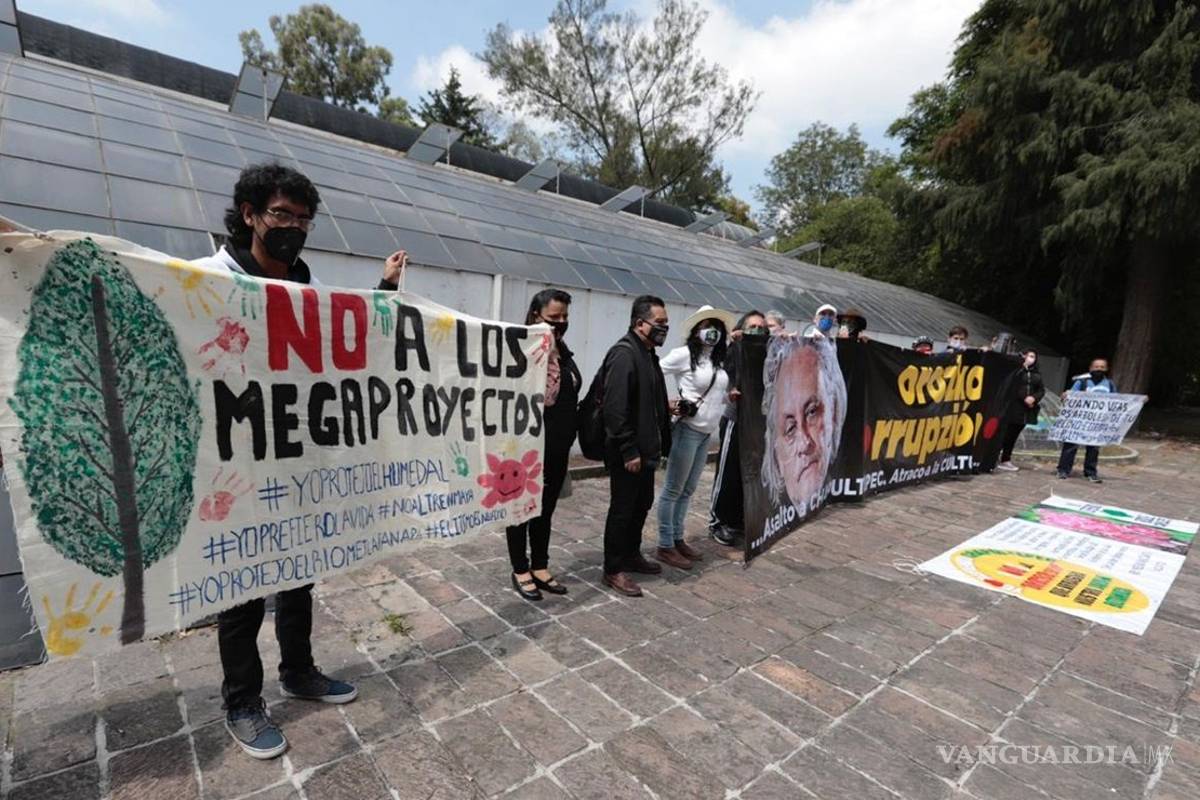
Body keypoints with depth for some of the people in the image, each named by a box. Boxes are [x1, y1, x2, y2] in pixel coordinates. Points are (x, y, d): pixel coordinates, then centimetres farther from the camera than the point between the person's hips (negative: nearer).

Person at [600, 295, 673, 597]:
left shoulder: (648, 354, 13)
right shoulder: (624, 353, -18)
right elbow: (615, 407, -24)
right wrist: (629, 450, -24)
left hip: (645, 448, 10)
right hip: (628, 453, -10)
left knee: (642, 505, 20)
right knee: (622, 509, 2)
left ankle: (632, 555, 37)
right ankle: (613, 571, 16)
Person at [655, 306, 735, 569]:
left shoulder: (719, 360, 12)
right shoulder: (684, 354, -9)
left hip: (708, 433, 7)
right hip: (688, 430, -7)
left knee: (687, 490, 15)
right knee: (673, 490, 1)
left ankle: (678, 540, 26)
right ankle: (665, 547, 10)